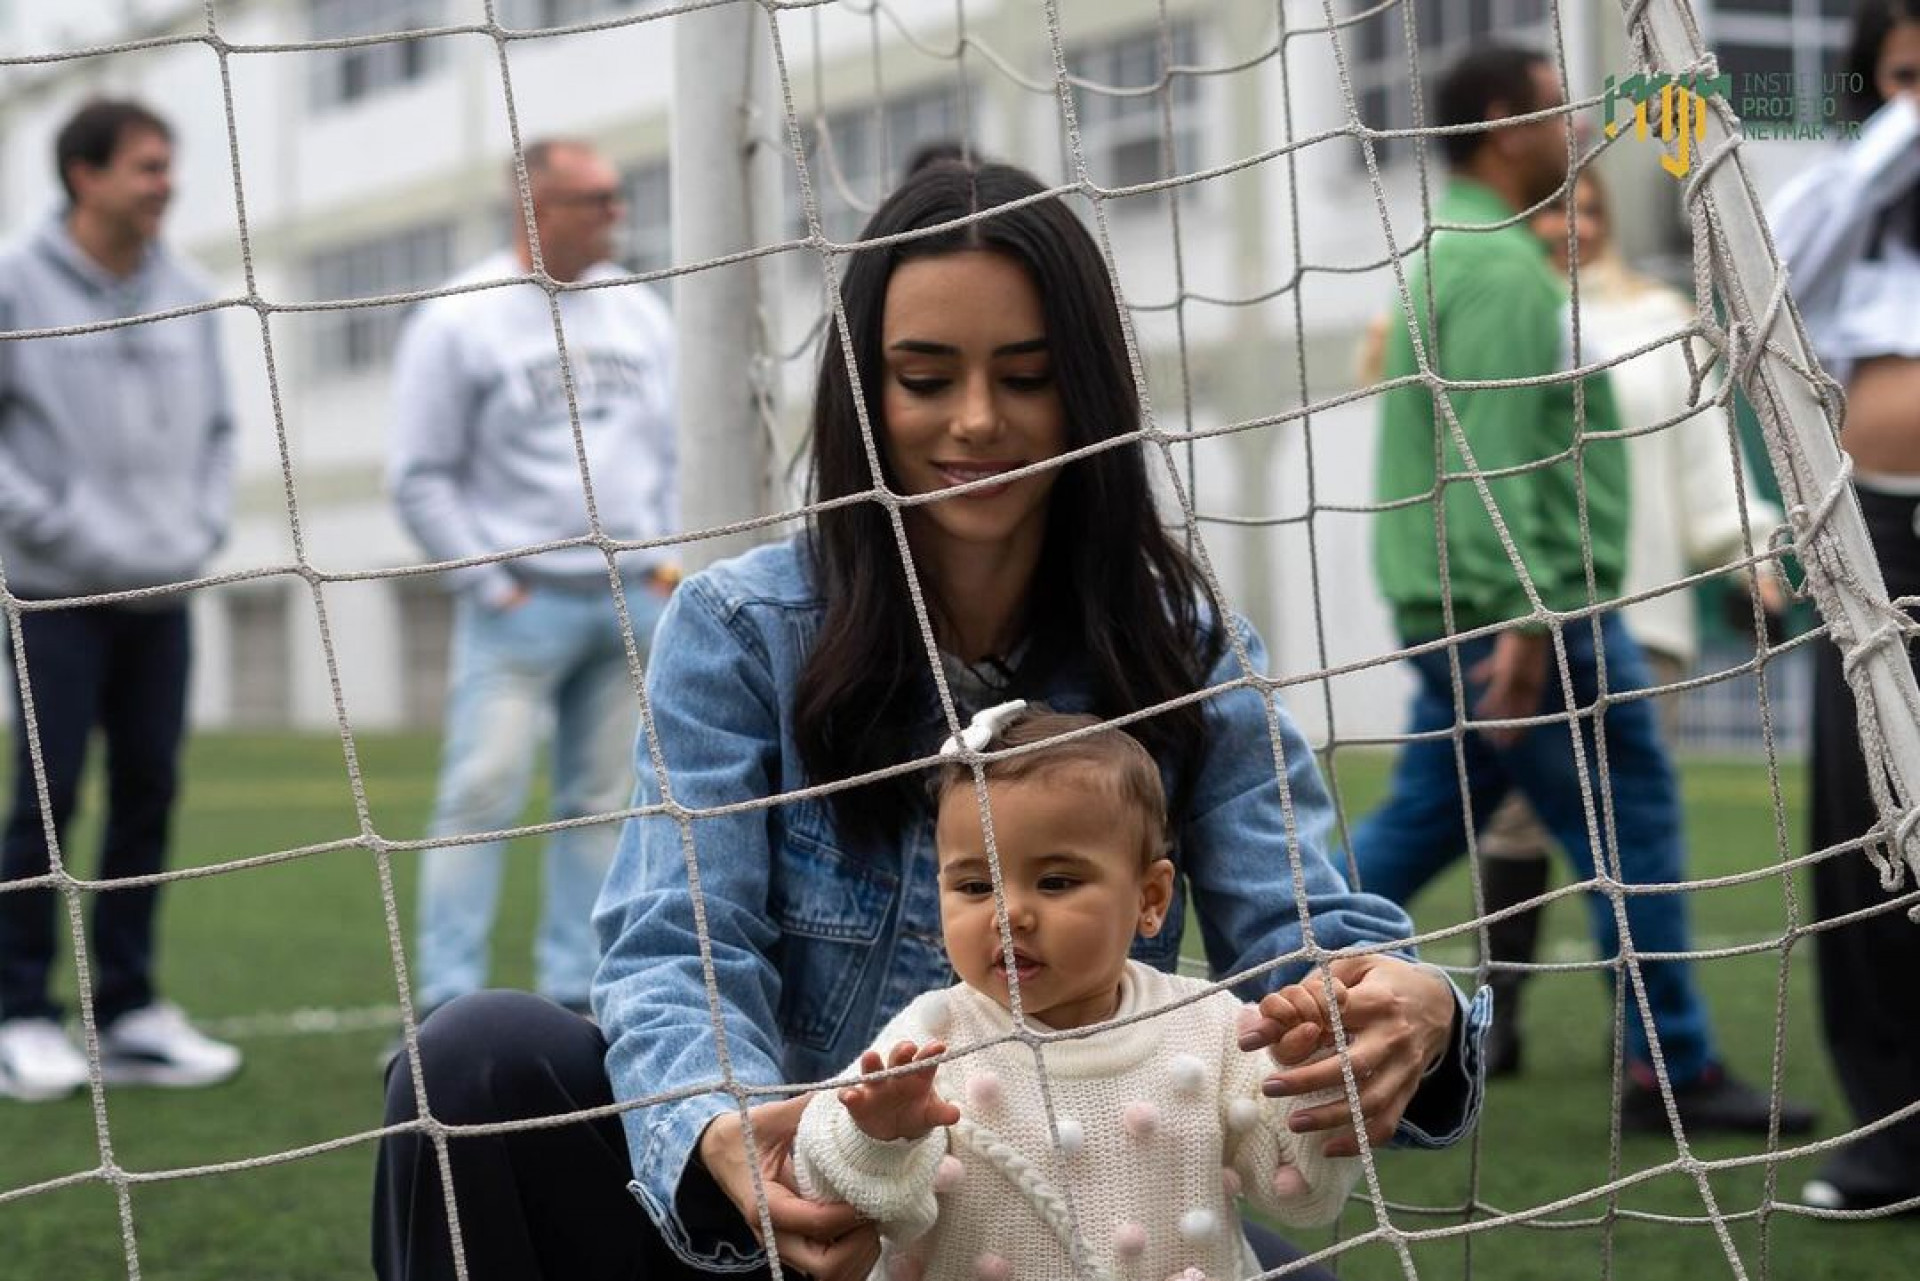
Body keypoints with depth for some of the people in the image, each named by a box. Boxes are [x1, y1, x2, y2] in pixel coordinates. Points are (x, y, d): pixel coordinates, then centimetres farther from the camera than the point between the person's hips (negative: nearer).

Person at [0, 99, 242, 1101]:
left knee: (149, 794, 6)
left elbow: (217, 425, 19)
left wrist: (206, 523, 6)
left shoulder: (188, 298, 10)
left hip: (162, 595, 5)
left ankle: (127, 1009, 14)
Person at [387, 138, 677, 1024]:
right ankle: (448, 1000, -6)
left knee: (603, 802, 7)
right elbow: (420, 478, -5)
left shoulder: (638, 313, 11)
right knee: (482, 797, -9)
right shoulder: (458, 323, -5)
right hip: (520, 605, -5)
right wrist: (490, 584, -9)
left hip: (633, 602, 5)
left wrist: (667, 561, 6)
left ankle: (575, 991, 14)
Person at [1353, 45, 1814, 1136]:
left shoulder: (1457, 253, 18)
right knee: (1632, 823, -1)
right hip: (1520, 609, -10)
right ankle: (1675, 1070, 5)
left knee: (1421, 827, 11)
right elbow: (1487, 463, -23)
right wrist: (1522, 620, -26)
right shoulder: (1502, 267, -15)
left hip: (1475, 615, 10)